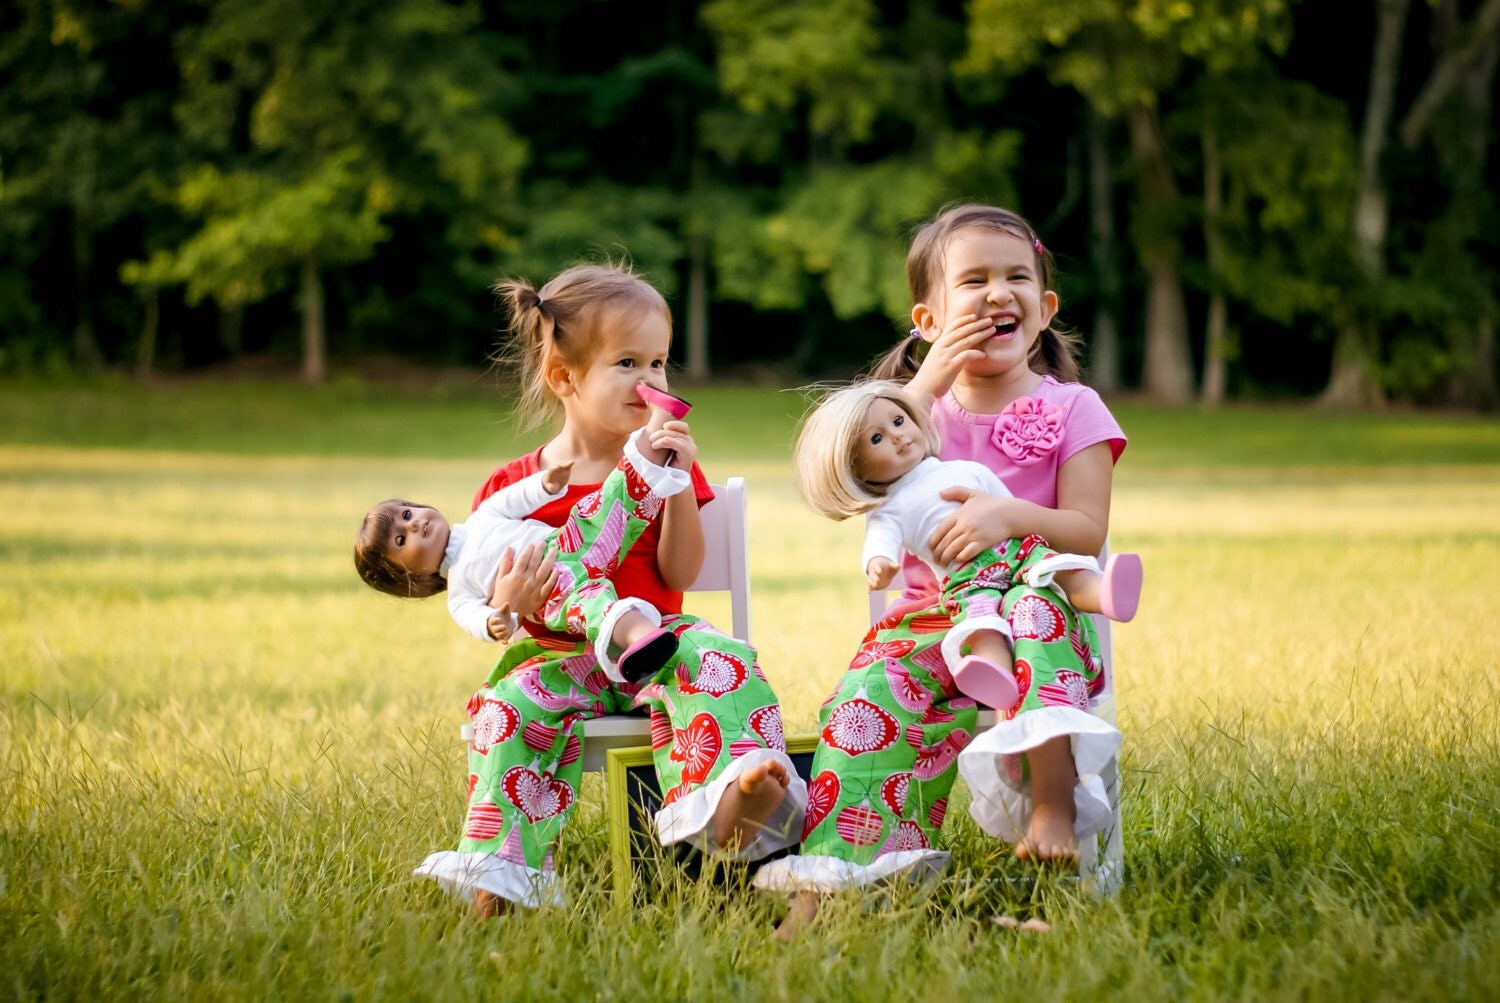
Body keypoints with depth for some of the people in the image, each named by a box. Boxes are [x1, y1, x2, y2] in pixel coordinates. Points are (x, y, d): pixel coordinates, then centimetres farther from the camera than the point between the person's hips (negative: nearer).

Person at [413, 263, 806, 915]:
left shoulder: (663, 466, 8)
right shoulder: (516, 488, 3)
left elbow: (680, 575, -2)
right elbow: (485, 604, 2)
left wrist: (678, 482, -13)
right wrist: (504, 606, -24)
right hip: (559, 653, 0)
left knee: (722, 663, -30)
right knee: (511, 707, -29)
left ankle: (725, 809, -54)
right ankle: (502, 871, -29)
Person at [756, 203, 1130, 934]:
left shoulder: (1071, 409, 5)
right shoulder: (923, 404, 14)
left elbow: (1088, 532, -6)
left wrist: (1010, 516, -26)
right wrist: (928, 385, -10)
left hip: (1040, 614, -2)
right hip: (930, 619, 2)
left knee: (1034, 607, -38)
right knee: (872, 689, -28)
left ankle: (1053, 805, -40)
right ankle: (826, 882, -36)